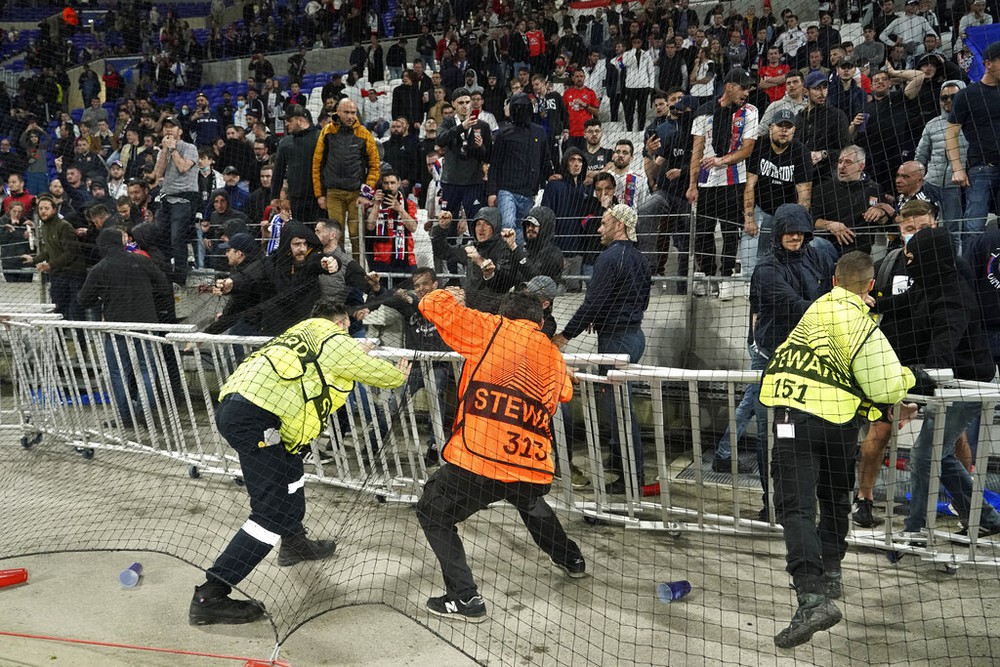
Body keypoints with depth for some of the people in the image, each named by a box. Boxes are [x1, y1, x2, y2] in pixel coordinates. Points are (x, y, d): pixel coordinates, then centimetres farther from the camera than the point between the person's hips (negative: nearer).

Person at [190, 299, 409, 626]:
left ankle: (294, 544, 45)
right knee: (275, 512, -8)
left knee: (290, 467, 31)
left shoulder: (305, 333, 29)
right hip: (253, 415, -10)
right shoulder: (333, 337, 6)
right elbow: (375, 371, 11)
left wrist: (357, 359, 44)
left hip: (234, 404, 10)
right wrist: (399, 375, 30)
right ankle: (210, 597, -7)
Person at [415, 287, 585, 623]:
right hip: (534, 469, 6)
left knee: (433, 513, 15)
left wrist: (449, 295, 18)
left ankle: (465, 598, 9)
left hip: (477, 461, -6)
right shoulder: (554, 356, 16)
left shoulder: (493, 330, 1)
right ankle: (570, 560, 55)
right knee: (531, 503, 39)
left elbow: (433, 305, -3)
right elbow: (565, 392, 37)